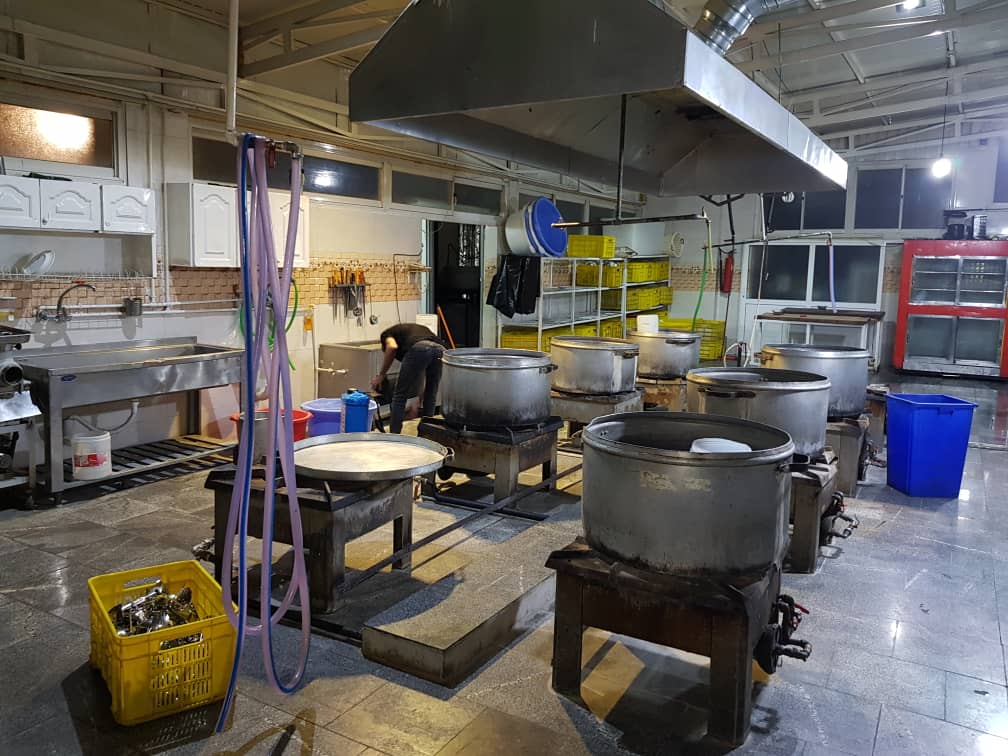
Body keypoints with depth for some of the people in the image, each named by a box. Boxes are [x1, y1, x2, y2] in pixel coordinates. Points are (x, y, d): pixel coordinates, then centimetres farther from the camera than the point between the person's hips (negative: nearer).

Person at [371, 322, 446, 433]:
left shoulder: (386, 334, 28)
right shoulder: (416, 328, 43)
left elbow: (392, 347, 1)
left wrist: (381, 375, 11)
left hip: (418, 349, -5)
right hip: (440, 349, 5)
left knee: (400, 396, 10)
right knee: (431, 396, 23)